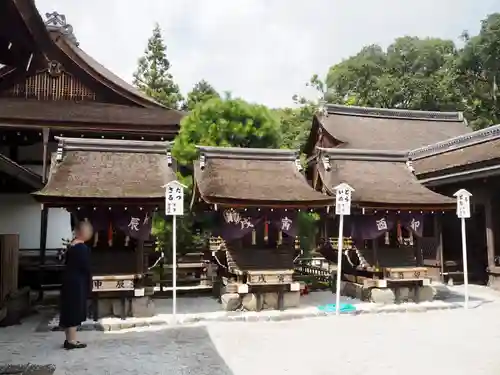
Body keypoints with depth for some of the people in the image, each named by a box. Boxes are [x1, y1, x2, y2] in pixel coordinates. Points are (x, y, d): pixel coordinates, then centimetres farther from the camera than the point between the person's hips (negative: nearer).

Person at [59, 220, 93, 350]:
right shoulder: (83, 248, -16)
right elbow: (86, 268, -15)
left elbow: (69, 264, 12)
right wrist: (89, 285, -5)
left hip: (69, 281, 8)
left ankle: (69, 339, 21)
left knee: (69, 310, 13)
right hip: (77, 283, -8)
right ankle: (72, 341, 6)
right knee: (75, 310, -1)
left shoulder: (71, 246, 8)